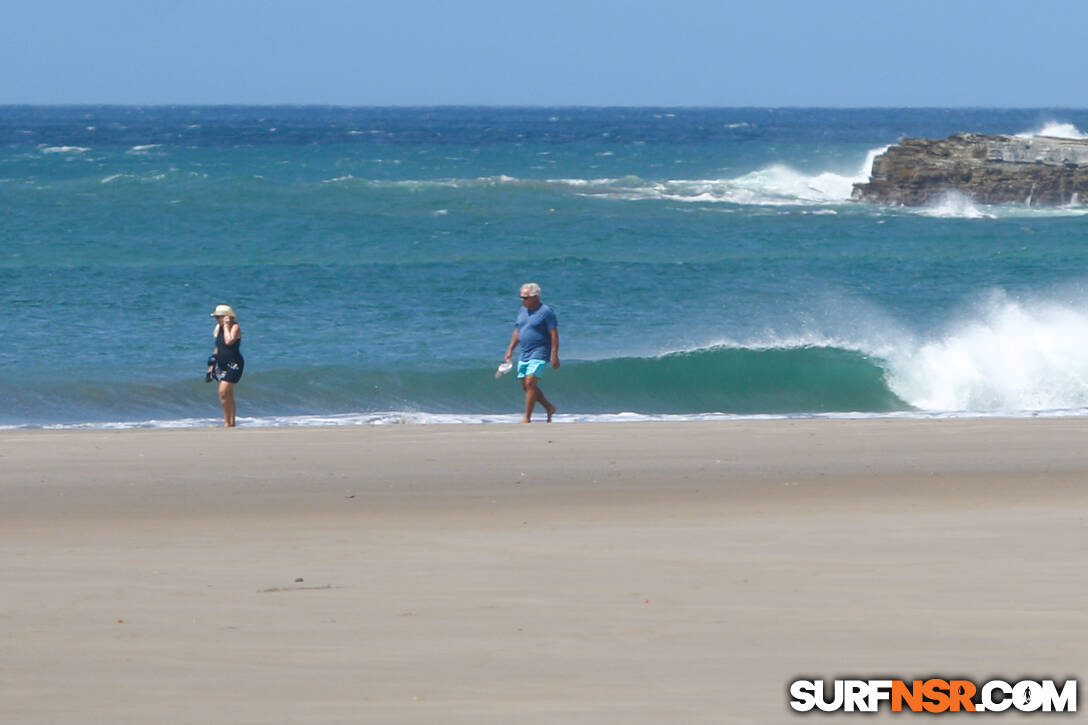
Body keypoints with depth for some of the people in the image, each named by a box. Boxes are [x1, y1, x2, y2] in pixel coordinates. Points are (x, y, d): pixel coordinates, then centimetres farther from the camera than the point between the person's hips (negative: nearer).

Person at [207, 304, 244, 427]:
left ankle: (227, 422, -12)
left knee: (223, 392, -17)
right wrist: (212, 364, 19)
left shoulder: (235, 327, -10)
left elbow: (229, 341, -28)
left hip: (233, 364, -9)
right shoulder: (219, 329, 13)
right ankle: (231, 422, 16)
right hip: (222, 364, 9)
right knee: (228, 395, 11)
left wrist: (226, 326, -18)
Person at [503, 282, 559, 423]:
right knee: (526, 386, 9)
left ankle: (527, 418, -13)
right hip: (525, 354, 8)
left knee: (530, 383, -17)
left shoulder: (546, 312, -11)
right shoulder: (522, 310, 11)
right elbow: (517, 331, 19)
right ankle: (549, 408, 26)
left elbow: (554, 335, -12)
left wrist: (554, 355, -17)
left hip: (539, 354, -8)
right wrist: (510, 349, 11)